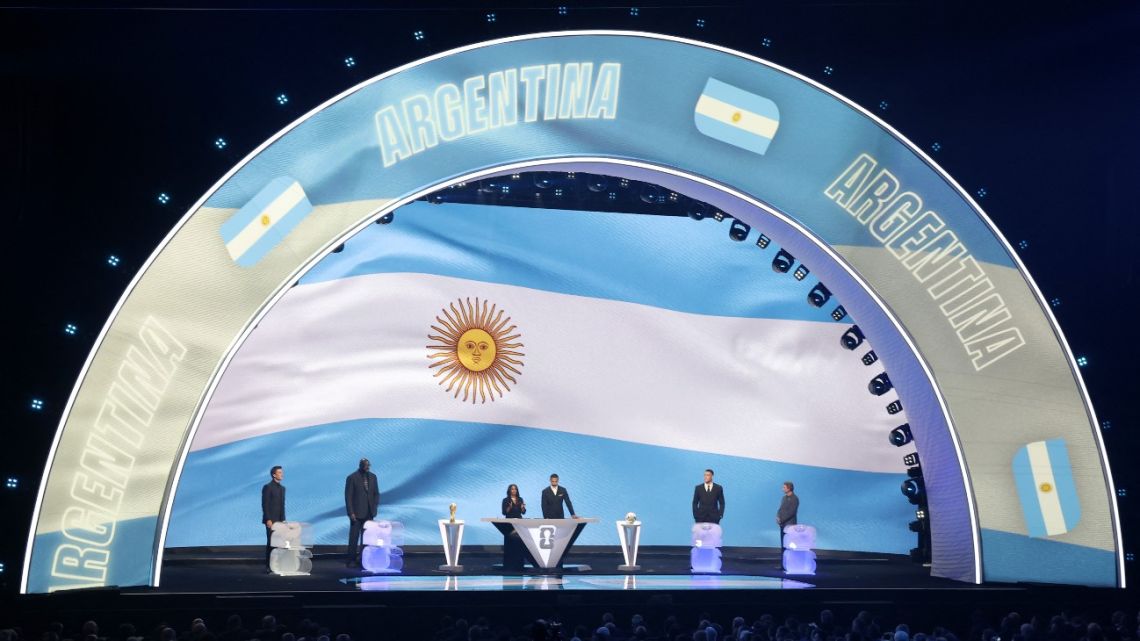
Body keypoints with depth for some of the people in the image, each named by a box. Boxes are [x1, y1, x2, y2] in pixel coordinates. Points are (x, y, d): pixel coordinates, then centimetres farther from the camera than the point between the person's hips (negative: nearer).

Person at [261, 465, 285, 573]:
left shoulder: (282, 488, 15)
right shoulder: (267, 487, -7)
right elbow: (265, 505, -12)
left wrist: (283, 520, 12)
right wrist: (268, 519, -17)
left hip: (280, 520, 7)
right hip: (271, 520, -7)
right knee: (271, 542, -6)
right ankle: (268, 566, -2)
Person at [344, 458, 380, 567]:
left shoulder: (372, 477, 7)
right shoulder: (352, 478, -8)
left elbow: (376, 493, 13)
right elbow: (348, 496, -8)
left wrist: (375, 507, 2)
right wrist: (351, 513, -12)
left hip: (369, 513, 4)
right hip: (357, 513, -4)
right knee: (354, 537, 1)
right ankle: (351, 560, 6)